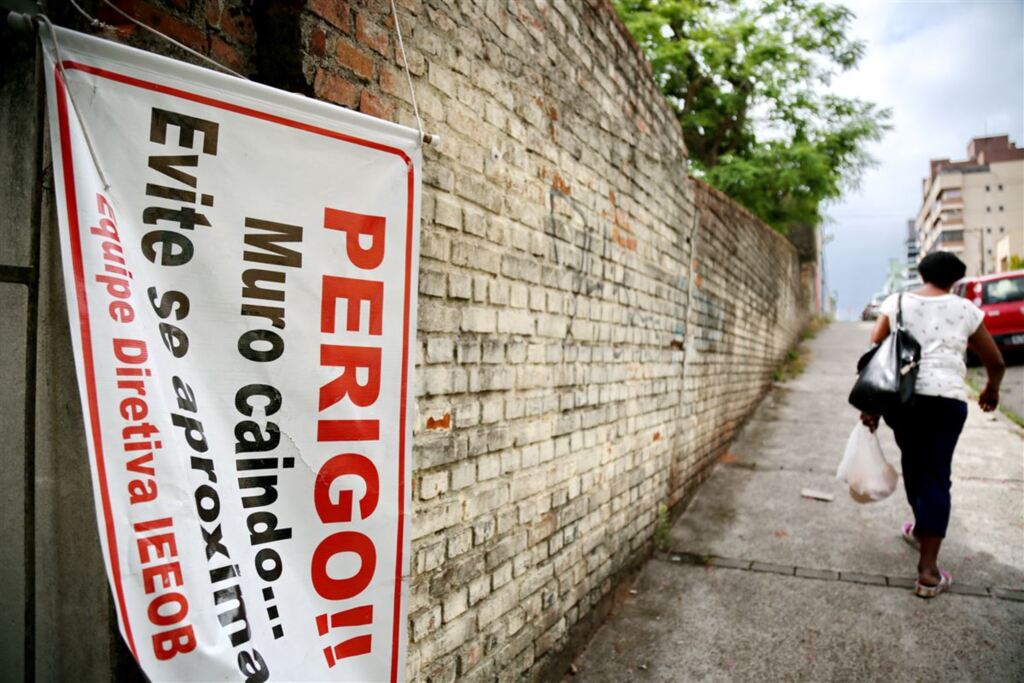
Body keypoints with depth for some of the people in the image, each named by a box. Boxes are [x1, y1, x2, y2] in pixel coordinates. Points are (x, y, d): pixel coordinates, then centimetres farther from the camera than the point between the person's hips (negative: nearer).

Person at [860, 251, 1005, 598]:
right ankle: (928, 572, 0)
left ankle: (921, 528, 46)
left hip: (901, 396, 2)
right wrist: (992, 389, 35)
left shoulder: (896, 302, 8)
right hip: (945, 398, -1)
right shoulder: (965, 309, 8)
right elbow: (996, 362, 15)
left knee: (913, 462, 25)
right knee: (936, 477, 2)